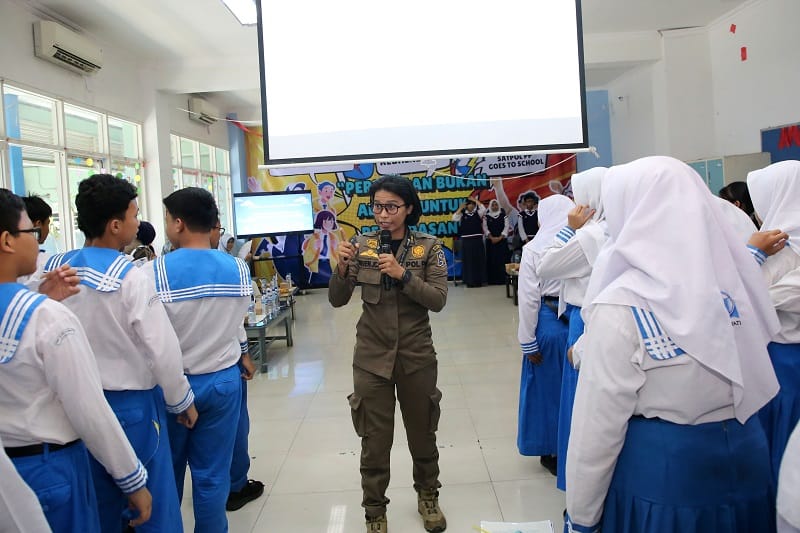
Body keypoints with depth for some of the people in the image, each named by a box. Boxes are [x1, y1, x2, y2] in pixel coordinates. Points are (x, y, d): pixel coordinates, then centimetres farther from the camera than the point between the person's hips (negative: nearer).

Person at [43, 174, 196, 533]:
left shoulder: (52, 270, -3)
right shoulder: (132, 279, -19)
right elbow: (163, 350, -17)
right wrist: (182, 401, -3)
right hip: (130, 405, -6)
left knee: (98, 500, 21)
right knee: (153, 500, 11)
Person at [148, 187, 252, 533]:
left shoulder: (154, 273, -18)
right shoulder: (239, 269, -6)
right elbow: (238, 325, 4)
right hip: (223, 380, 2)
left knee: (167, 472, 19)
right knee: (212, 474, 12)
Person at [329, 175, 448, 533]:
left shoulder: (429, 247, -4)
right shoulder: (361, 245, -1)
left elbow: (438, 300, -13)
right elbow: (337, 300, -4)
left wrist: (403, 274, -26)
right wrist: (342, 267, -22)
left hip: (416, 355, 0)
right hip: (371, 357, 0)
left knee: (422, 433, 18)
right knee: (374, 441, 8)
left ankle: (428, 497, 41)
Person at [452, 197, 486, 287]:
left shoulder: (478, 213, 7)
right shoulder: (462, 214, 5)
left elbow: (483, 209, -10)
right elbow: (454, 218, -10)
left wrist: (475, 200, -4)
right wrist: (461, 208, -7)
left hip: (477, 239, 1)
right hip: (466, 240, -1)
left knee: (479, 260, 3)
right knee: (468, 260, 2)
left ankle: (479, 280, 11)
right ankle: (469, 281, 8)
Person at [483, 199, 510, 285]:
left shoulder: (503, 215, 5)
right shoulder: (486, 216, 6)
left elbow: (506, 227, 0)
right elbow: (485, 228, 1)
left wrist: (500, 237, -11)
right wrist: (492, 238, -11)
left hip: (502, 240, 0)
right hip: (491, 241, 0)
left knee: (502, 260, -5)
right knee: (492, 260, -2)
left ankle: (502, 279, -4)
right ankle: (492, 280, 0)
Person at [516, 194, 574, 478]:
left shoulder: (534, 249, -6)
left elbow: (529, 299, -8)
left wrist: (528, 342, -3)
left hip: (548, 323, -1)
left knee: (547, 387, 14)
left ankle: (551, 453, 27)